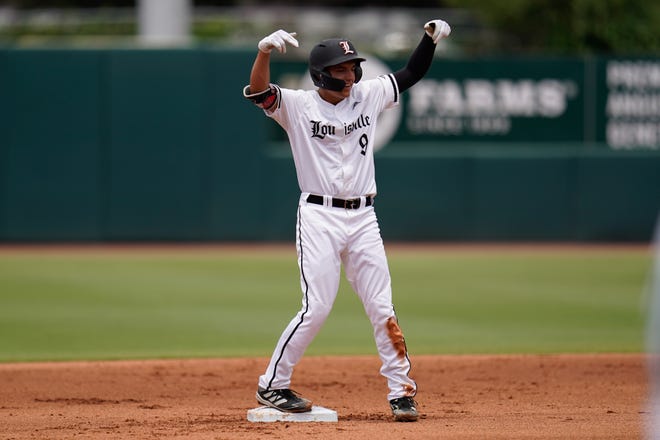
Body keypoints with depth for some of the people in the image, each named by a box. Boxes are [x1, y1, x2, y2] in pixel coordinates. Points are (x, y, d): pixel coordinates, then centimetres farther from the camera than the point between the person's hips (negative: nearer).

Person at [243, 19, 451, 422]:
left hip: (363, 218, 4)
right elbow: (258, 92, -20)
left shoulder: (368, 96, 8)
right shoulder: (298, 106, -5)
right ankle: (272, 386, 5)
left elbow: (411, 74, 15)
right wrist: (266, 50, -36)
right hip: (319, 218, -4)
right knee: (317, 308, -8)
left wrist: (431, 39, 0)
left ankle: (402, 391, 7)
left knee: (383, 308, 2)